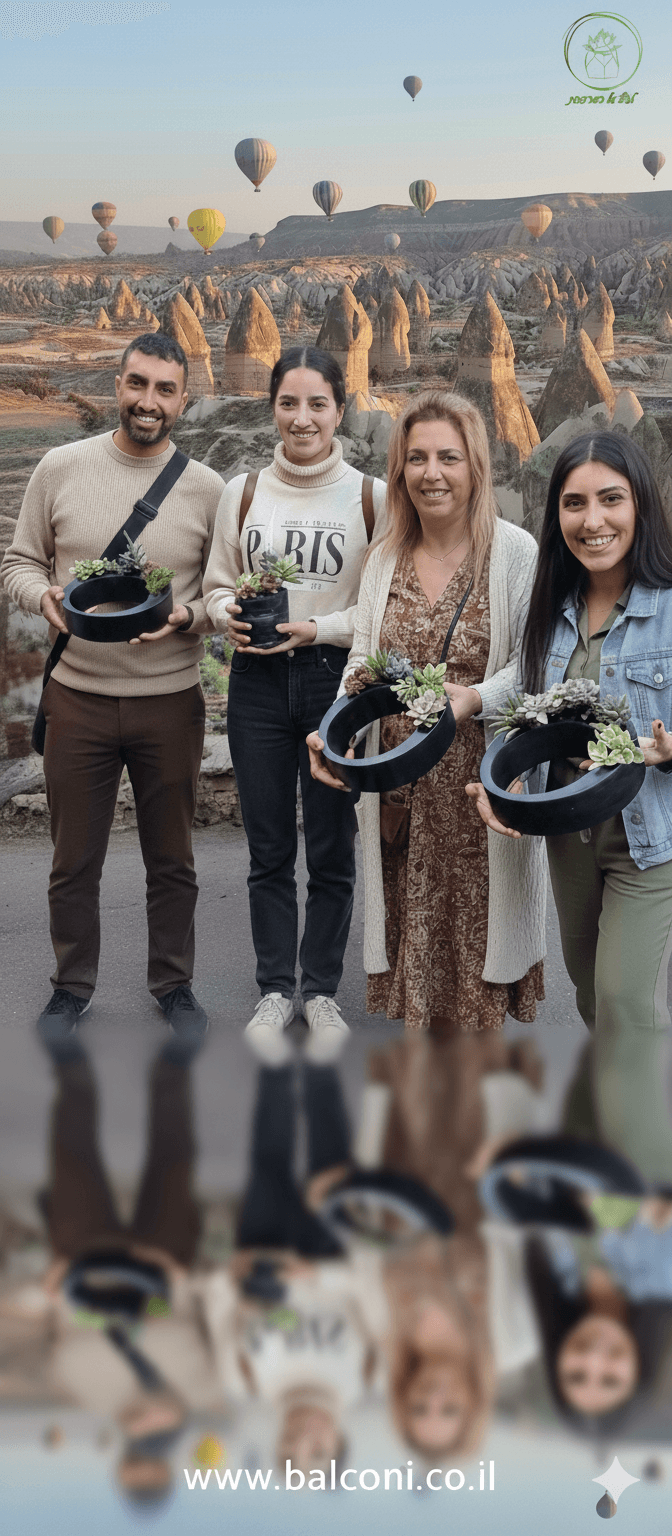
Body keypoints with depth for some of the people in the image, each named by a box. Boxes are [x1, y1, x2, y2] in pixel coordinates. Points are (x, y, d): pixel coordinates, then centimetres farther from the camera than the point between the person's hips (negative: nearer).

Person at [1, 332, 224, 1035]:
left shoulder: (206, 488, -1)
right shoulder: (61, 467, -1)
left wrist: (185, 619, -16)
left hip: (170, 702, 0)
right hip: (77, 698, 0)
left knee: (171, 859, 13)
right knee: (74, 859, 11)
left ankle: (173, 983, 32)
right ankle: (72, 985, 30)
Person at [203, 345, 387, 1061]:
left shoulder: (371, 497, -2)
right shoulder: (242, 492, 5)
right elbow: (217, 583, 13)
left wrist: (318, 628, -15)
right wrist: (229, 617, -9)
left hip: (338, 679, -2)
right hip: (259, 681, 2)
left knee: (332, 850, 7)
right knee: (269, 849, 9)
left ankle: (322, 989, 23)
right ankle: (276, 988, 23)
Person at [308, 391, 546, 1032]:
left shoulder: (515, 551, -6)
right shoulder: (385, 558, 9)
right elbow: (361, 662, 10)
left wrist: (475, 698, -24)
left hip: (480, 786, -4)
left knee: (478, 932, 2)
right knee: (414, 927, 9)